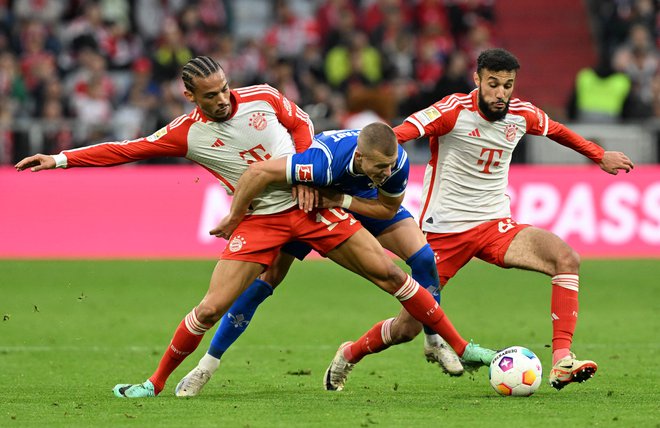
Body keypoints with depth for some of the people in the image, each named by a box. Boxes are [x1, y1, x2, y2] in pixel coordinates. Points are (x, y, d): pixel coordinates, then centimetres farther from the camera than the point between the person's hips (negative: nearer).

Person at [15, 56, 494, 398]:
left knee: (388, 271, -4)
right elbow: (126, 150, -7)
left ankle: (459, 346, 5)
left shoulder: (262, 98, -6)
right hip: (258, 221, -1)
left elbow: (301, 124, 11)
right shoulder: (188, 133, -9)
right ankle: (157, 382, 9)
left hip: (309, 206, 1)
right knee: (211, 308, -10)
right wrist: (60, 159, -11)